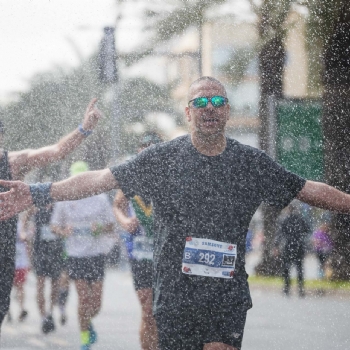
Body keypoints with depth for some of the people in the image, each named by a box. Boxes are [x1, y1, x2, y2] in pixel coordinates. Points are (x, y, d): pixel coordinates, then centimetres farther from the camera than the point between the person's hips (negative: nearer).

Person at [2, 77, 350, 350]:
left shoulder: (252, 163, 7)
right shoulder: (162, 158, 2)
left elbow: (309, 190, 14)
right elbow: (100, 179, -2)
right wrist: (37, 193, -9)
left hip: (229, 295, 0)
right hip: (175, 293, 0)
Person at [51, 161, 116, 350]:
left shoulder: (100, 198, 5)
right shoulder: (64, 200, 4)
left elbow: (111, 225, 10)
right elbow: (54, 225, 11)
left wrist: (100, 228, -12)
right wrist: (63, 231, -11)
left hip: (96, 252, 1)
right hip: (76, 254, -1)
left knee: (96, 297, -1)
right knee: (83, 297, -8)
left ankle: (87, 322, 31)